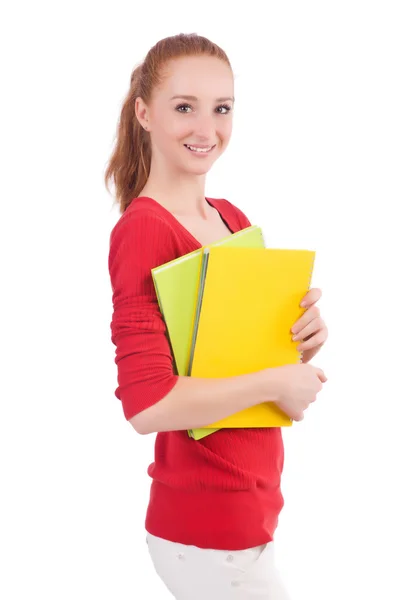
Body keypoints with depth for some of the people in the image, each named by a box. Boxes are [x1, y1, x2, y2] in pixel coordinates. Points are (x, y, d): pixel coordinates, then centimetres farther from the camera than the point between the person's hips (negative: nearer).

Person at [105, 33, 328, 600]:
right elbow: (148, 405, -26)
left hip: (254, 505, 7)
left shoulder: (233, 219, 5)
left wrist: (306, 337, -6)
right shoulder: (143, 230, -18)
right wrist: (277, 384, -18)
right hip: (210, 532, -7)